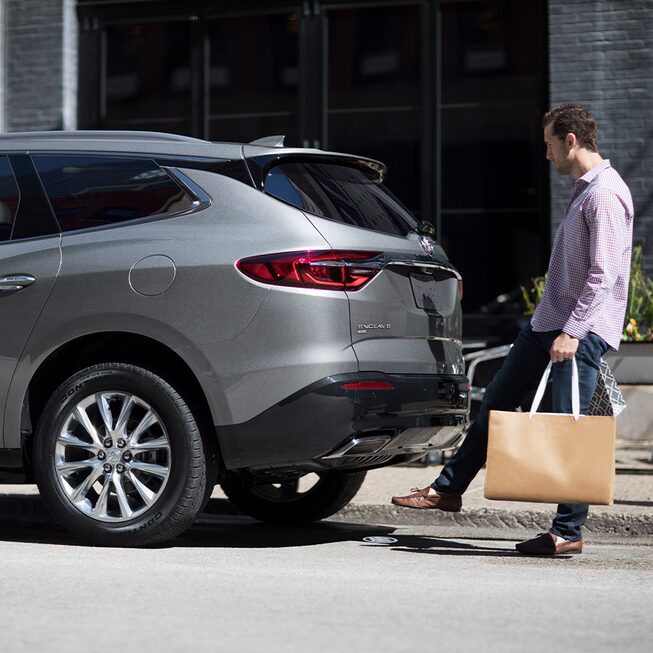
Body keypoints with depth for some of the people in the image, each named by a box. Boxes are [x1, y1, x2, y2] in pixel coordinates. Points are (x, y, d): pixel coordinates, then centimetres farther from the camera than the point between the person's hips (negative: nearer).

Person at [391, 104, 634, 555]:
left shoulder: (606, 194, -14)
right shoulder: (582, 189, 17)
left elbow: (603, 275, -21)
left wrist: (573, 332, -24)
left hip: (583, 330, -10)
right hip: (548, 322, 10)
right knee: (498, 401, 13)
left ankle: (568, 532, 0)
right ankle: (448, 489, 22)